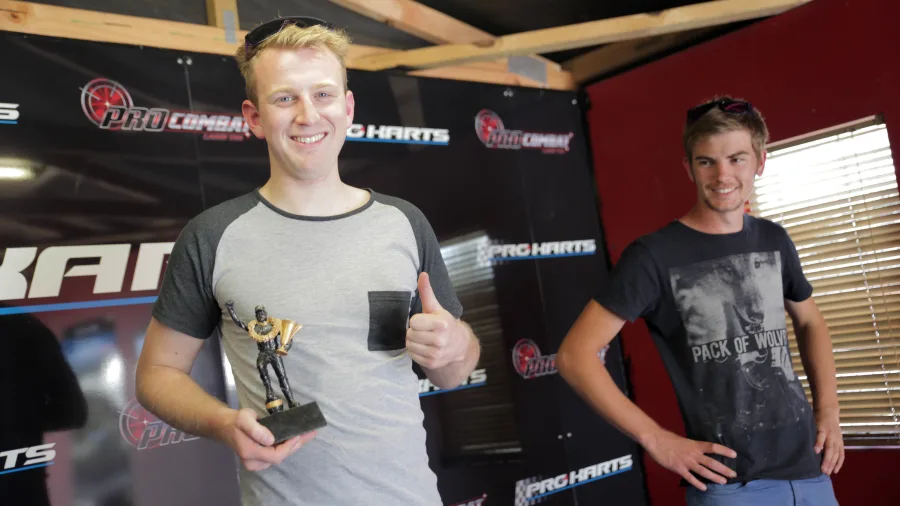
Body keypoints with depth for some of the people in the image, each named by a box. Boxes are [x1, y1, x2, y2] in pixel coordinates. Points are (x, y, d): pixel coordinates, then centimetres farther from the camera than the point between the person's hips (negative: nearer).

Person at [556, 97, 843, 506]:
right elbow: (574, 356, -14)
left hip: (808, 469, 6)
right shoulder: (654, 256, -13)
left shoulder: (774, 240, 5)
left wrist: (828, 408, 8)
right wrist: (656, 440, -15)